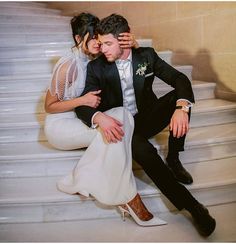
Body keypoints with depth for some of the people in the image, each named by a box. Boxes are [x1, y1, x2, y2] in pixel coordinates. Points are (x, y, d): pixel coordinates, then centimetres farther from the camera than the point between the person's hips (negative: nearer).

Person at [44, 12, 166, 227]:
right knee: (116, 122, -29)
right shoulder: (68, 65, -17)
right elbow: (49, 106, -12)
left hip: (84, 120, 6)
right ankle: (128, 197, -25)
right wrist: (82, 100, -26)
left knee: (121, 116, -24)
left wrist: (132, 43, -19)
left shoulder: (98, 59, 0)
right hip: (60, 125, -6)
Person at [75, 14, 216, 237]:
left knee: (179, 96, -22)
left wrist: (181, 107, -32)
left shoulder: (146, 55, -3)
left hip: (147, 118, 3)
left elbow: (180, 79, -9)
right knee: (143, 150, -36)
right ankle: (191, 205, -27)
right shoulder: (96, 67, -7)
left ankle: (173, 158, -11)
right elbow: (82, 105, -11)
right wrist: (99, 118, -36)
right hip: (120, 126, -3)